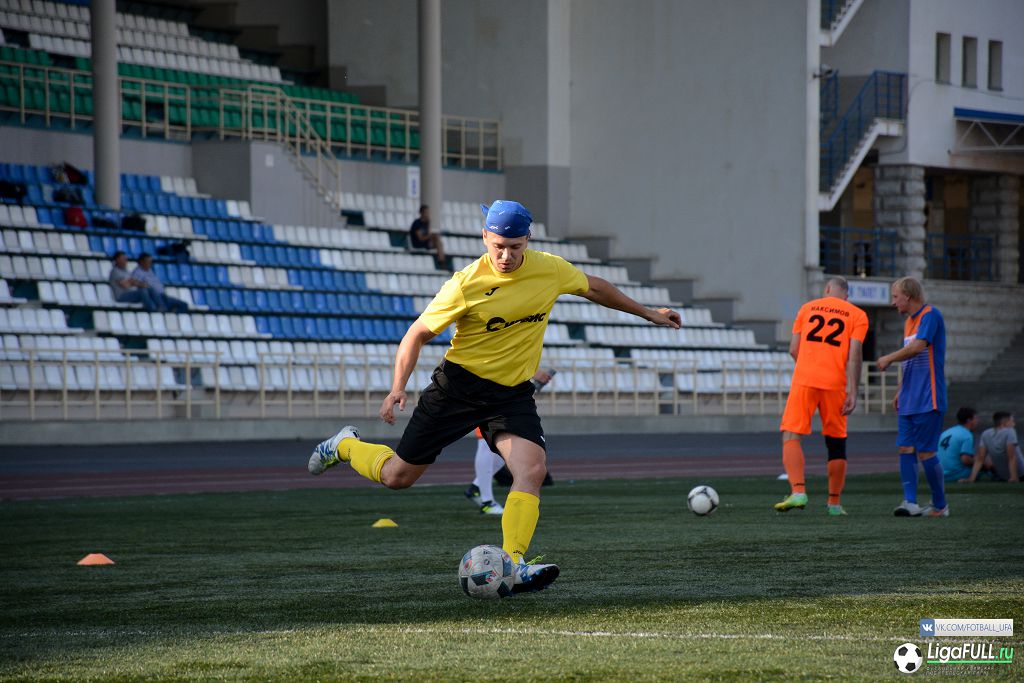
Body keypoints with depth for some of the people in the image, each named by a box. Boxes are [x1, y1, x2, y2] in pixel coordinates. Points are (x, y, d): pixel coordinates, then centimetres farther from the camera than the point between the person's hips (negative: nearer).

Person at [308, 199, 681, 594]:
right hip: (459, 384, -3)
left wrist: (647, 313, 24)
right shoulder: (466, 284, -17)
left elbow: (593, 288, 16)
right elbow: (419, 333, -8)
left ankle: (512, 566, -29)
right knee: (399, 477, 3)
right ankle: (345, 446, 34)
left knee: (532, 470, -23)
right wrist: (398, 387, -20)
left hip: (512, 393, 3)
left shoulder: (550, 269, -5)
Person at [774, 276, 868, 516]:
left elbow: (793, 349, 10)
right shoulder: (857, 315, 9)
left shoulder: (807, 308, 14)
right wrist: (853, 392, -7)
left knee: (791, 434, -3)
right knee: (836, 442, 12)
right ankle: (834, 503, 16)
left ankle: (798, 491, -24)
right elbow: (854, 355, -4)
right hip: (835, 384, 1)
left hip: (804, 379, -1)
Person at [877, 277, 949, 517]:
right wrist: (900, 391, 21)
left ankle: (940, 505, 5)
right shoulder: (909, 322, 18)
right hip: (909, 400, 9)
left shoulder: (930, 315, -10)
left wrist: (888, 359, -10)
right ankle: (910, 502, -7)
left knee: (925, 452, -6)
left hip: (928, 399, -9)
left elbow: (918, 347, -22)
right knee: (905, 448, -2)